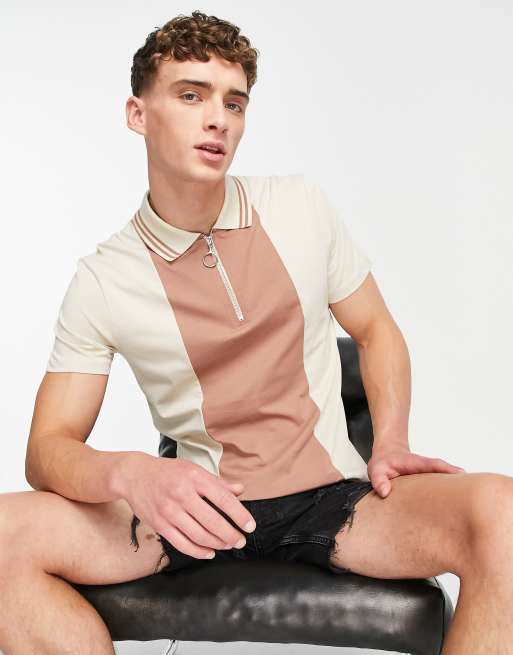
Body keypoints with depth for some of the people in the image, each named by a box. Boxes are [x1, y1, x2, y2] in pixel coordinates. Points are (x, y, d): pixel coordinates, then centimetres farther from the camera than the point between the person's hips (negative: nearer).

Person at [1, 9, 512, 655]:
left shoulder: (301, 208, 2)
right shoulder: (101, 281, -2)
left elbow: (375, 331, 13)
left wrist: (391, 447, -4)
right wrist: (129, 473, -25)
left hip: (333, 498, 1)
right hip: (197, 508, 0)